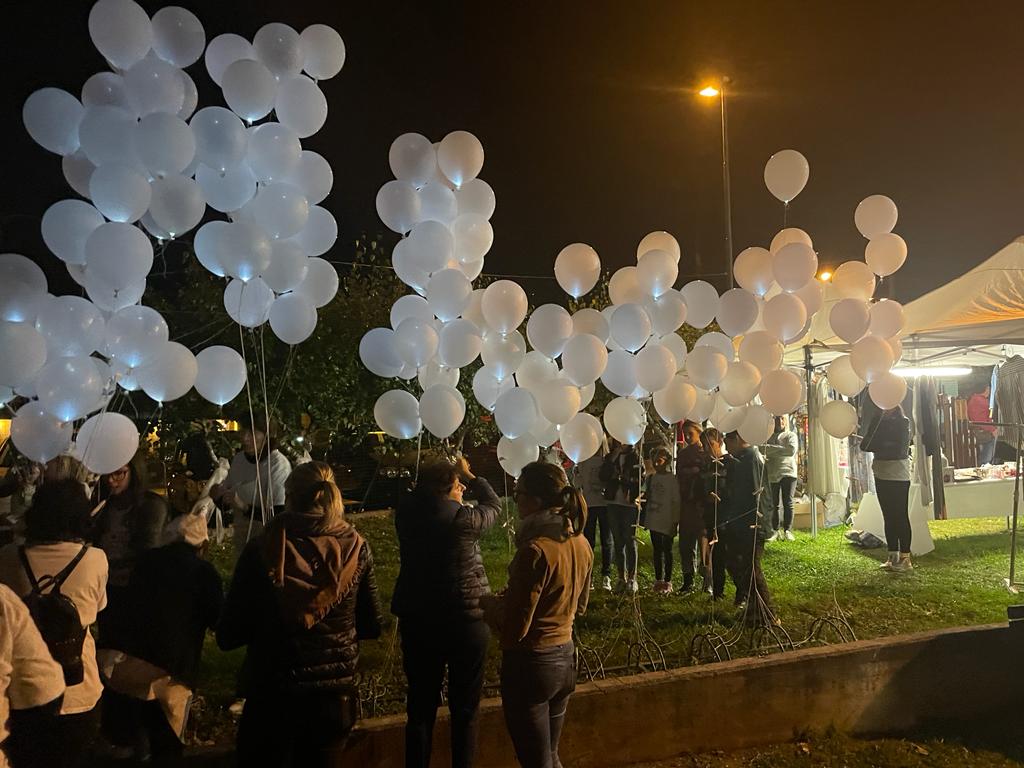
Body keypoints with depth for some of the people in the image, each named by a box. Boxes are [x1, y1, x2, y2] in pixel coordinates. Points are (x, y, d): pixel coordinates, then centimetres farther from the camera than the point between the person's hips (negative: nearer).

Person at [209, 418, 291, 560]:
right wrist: (218, 496, -11)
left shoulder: (279, 465, -20)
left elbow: (280, 515, -23)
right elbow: (227, 504, 10)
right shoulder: (239, 458, 0)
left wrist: (244, 506, -31)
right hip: (241, 537, 6)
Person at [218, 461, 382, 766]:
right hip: (336, 694, 2)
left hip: (272, 694, -2)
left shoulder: (261, 550, -15)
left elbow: (228, 636, -9)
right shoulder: (355, 548, -8)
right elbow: (371, 626, 1)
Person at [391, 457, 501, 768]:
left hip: (416, 622, 4)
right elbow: (493, 504, 0)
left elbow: (418, 496, 15)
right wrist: (470, 475, 13)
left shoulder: (407, 514, -9)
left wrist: (457, 475, 14)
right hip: (466, 622, -4)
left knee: (420, 706, 17)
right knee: (465, 708, 14)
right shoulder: (463, 519, -20)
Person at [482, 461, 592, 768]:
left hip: (531, 663, -8)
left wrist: (492, 603, -3)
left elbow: (514, 628, -22)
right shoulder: (581, 543, 0)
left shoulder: (535, 551, -25)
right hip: (566, 657, 8)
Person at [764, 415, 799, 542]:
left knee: (788, 503, -2)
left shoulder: (791, 435, 10)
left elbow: (792, 450, -8)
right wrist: (782, 450, -11)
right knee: (773, 504, 0)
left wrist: (773, 449, -5)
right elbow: (764, 450, 3)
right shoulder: (769, 437, 17)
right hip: (772, 474, 2)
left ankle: (787, 530, 2)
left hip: (788, 473, -2)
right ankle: (775, 530, 6)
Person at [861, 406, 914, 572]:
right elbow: (864, 444, -1)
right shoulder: (877, 421, 9)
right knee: (888, 516, 9)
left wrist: (877, 446, -7)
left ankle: (905, 558, 2)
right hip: (881, 474, 5)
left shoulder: (903, 422, -7)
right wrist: (886, 447, -15)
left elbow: (899, 450, -17)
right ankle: (893, 556, 16)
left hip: (899, 475, -5)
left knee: (901, 516, -3)